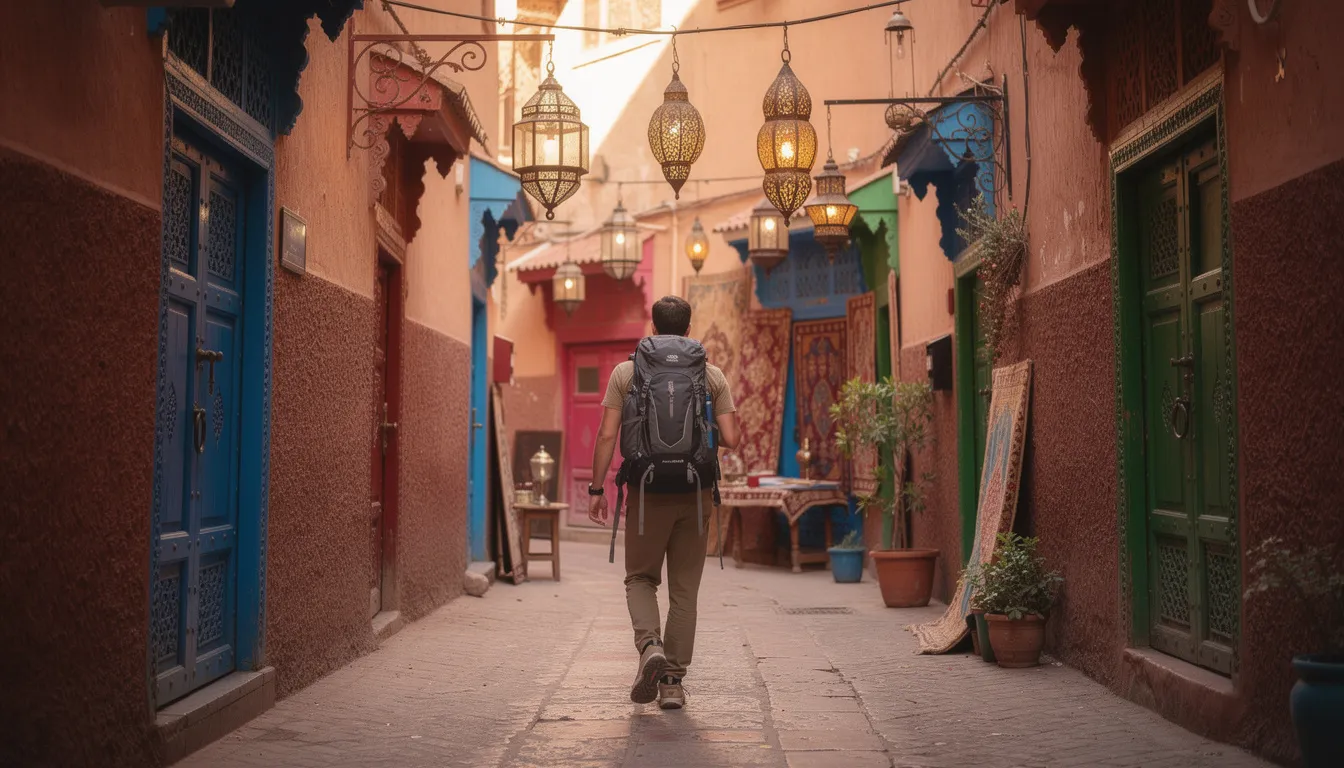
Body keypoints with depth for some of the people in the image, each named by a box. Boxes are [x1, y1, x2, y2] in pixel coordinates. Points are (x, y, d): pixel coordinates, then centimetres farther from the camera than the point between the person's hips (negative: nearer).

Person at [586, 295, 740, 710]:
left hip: (648, 493, -1)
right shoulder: (712, 376, 4)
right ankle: (673, 680, 11)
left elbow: (607, 435, -4)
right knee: (684, 589, 9)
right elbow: (730, 440, -3)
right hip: (695, 494, 1)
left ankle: (649, 644, -12)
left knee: (641, 578, 14)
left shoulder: (626, 372, 1)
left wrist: (596, 488, 2)